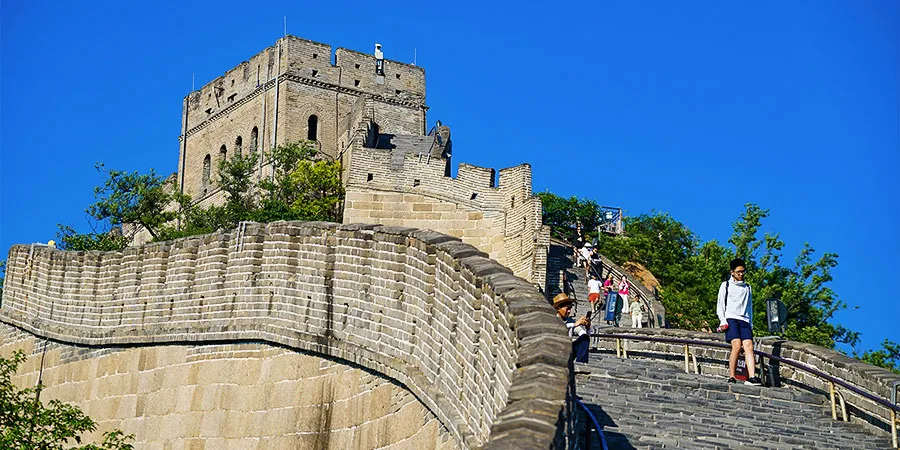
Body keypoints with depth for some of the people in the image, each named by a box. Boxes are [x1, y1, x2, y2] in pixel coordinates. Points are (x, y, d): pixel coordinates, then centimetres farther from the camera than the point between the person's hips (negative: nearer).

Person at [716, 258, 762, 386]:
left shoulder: (747, 288, 25)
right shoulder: (726, 285, 14)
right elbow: (720, 304, 8)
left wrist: (751, 325, 16)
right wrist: (722, 321, -5)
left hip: (744, 320, 4)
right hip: (731, 319, -4)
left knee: (749, 346, -15)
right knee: (736, 346, -21)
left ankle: (752, 377, -26)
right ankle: (731, 377, -19)